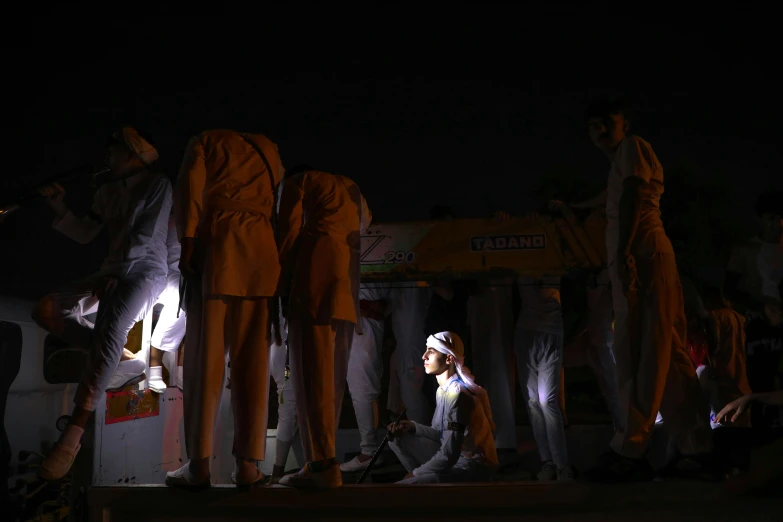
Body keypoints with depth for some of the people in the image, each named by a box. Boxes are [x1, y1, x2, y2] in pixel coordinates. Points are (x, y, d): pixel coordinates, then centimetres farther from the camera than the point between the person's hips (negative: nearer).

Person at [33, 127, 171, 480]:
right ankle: (122, 360, -11)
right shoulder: (107, 191, 18)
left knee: (110, 329, -33)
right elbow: (85, 234, 16)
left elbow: (144, 236, -10)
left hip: (146, 272, -7)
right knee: (46, 310, -14)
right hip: (113, 274, 8)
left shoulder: (157, 185, -2)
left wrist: (116, 274, -16)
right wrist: (61, 209, 1)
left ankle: (73, 435, -37)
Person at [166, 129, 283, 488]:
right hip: (261, 247, 2)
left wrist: (187, 241, -7)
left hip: (217, 241, -2)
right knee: (252, 359, -1)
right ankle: (247, 462, -4)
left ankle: (199, 463, -8)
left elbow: (190, 187, 2)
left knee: (205, 354, -5)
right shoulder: (267, 149, 30)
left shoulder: (206, 140, 19)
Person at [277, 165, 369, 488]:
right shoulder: (349, 187, 31)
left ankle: (324, 464, -19)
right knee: (332, 373, 4)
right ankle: (322, 460, 2)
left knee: (312, 369, -11)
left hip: (315, 269, -6)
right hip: (348, 278, 6)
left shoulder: (297, 180, 14)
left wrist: (283, 283, 3)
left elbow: (289, 232, 2)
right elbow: (365, 219, 43)